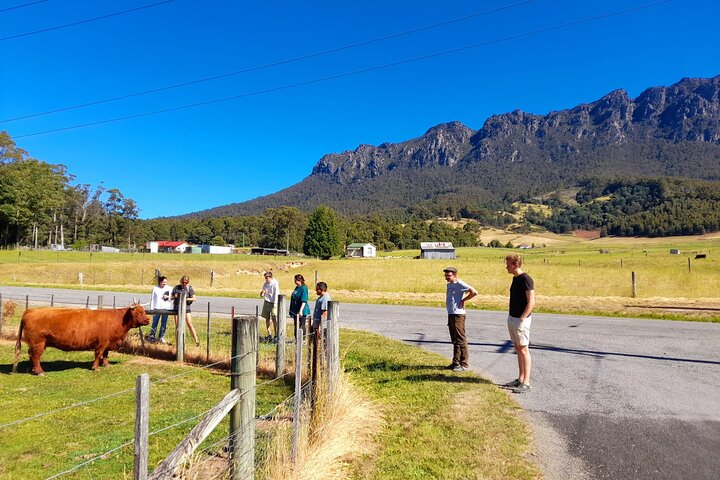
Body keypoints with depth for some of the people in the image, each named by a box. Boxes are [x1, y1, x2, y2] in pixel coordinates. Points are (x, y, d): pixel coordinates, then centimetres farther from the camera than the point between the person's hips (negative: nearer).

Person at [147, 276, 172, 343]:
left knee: (164, 324, 4)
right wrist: (152, 308, 3)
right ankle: (152, 337, 8)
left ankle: (161, 337, 14)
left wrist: (168, 297, -12)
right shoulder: (155, 288, 7)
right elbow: (152, 298, 8)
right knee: (154, 323, -1)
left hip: (166, 308, 0)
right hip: (157, 308, 0)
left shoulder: (169, 288, 5)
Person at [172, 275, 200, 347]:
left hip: (186, 308, -2)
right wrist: (174, 297, -9)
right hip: (177, 308, 2)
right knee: (177, 326, 7)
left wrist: (186, 299, -19)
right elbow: (172, 297, 14)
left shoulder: (189, 288, 0)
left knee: (190, 325, -7)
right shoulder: (176, 288, 5)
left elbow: (194, 298, -4)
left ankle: (196, 341, -6)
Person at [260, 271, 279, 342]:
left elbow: (276, 294, -9)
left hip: (273, 303, -5)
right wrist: (262, 293, -9)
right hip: (266, 302, 5)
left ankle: (276, 335, -4)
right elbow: (262, 295, 15)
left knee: (274, 319, -10)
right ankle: (269, 334, 14)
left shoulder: (275, 283, -8)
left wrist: (275, 304, -15)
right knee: (267, 319, 6)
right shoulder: (265, 284, 8)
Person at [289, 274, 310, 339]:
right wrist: (292, 310, 23)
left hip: (302, 311, -9)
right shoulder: (297, 288, 11)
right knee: (296, 324, 14)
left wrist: (301, 311, -27)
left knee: (302, 325, 0)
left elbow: (304, 301, -22)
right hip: (296, 310, 9)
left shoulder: (303, 288, -16)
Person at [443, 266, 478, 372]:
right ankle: (456, 363, 22)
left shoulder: (460, 284, -14)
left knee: (461, 340, -4)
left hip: (458, 315, -9)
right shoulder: (449, 284, 14)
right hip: (450, 315, 9)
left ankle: (464, 365, 1)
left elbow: (474, 292, -22)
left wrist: (463, 300, -14)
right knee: (454, 340, 14)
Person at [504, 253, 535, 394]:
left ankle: (526, 383, 3)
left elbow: (531, 302, -20)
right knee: (518, 349, 15)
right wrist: (512, 318, 16)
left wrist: (522, 319, -20)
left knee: (523, 350, -3)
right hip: (512, 318, 9)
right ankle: (520, 379, 24)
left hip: (521, 320, -9)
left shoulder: (526, 279, -17)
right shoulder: (515, 278, 12)